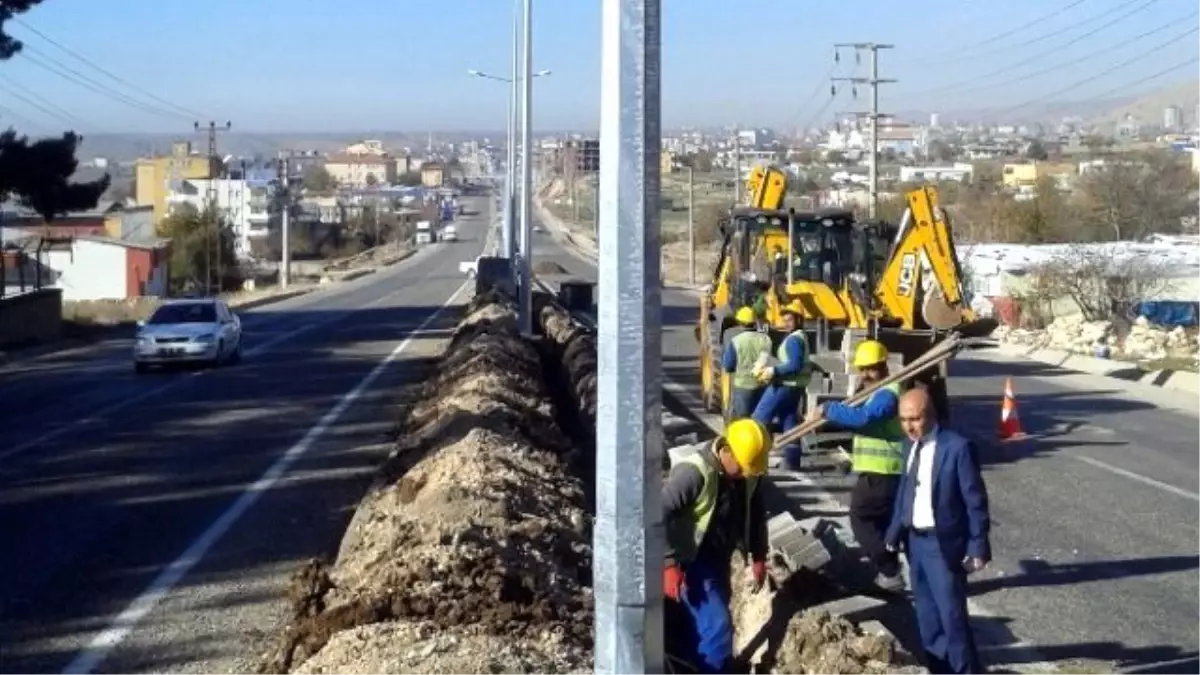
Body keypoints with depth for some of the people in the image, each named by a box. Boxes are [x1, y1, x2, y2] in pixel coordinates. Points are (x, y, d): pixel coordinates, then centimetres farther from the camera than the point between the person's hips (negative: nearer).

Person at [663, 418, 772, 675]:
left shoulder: (748, 475, -2)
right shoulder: (694, 472, -26)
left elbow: (755, 512, 15)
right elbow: (659, 514, -26)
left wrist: (758, 556, 15)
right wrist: (669, 564, -27)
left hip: (719, 561, 7)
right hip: (693, 564, -7)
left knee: (696, 631, 17)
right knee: (717, 627, -13)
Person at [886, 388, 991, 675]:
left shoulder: (957, 447, -15)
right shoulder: (912, 447, 6)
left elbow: (975, 501, -13)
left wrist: (977, 548, -14)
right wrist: (894, 533, 10)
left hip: (943, 545, -7)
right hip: (915, 541, 7)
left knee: (951, 614, -3)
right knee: (927, 614, 15)